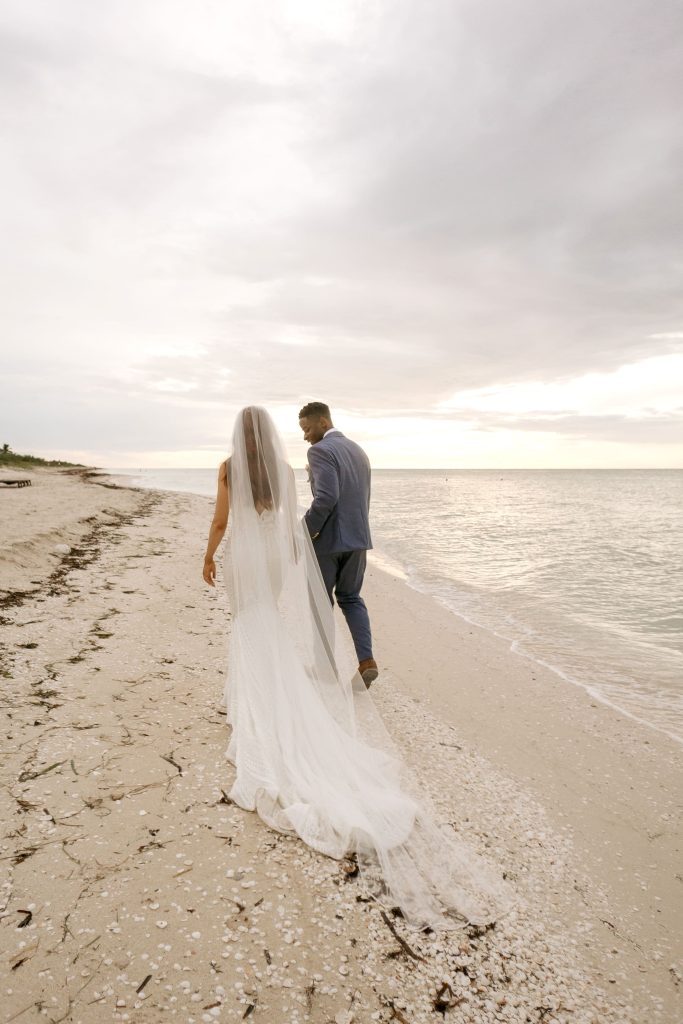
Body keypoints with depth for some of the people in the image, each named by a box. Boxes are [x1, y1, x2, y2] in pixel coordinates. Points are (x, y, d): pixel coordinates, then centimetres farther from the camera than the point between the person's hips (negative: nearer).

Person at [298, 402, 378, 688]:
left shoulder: (320, 451, -13)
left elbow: (326, 497, -24)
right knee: (351, 598, 18)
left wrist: (303, 534, -16)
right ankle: (366, 661, 5)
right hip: (358, 537, 7)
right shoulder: (359, 451, 14)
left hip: (328, 538, -7)